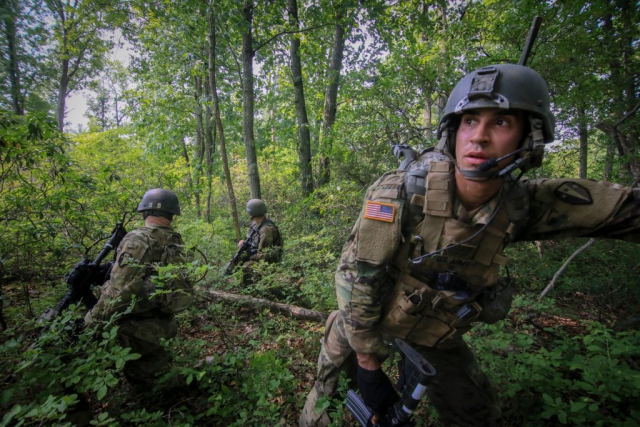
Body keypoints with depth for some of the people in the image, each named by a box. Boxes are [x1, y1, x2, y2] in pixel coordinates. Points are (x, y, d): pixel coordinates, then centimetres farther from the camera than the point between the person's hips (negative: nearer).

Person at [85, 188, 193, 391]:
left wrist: (92, 319, -9)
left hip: (138, 326, -6)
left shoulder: (137, 240, -19)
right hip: (163, 321, 6)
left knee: (142, 377, 14)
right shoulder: (176, 242, 0)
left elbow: (119, 289, -22)